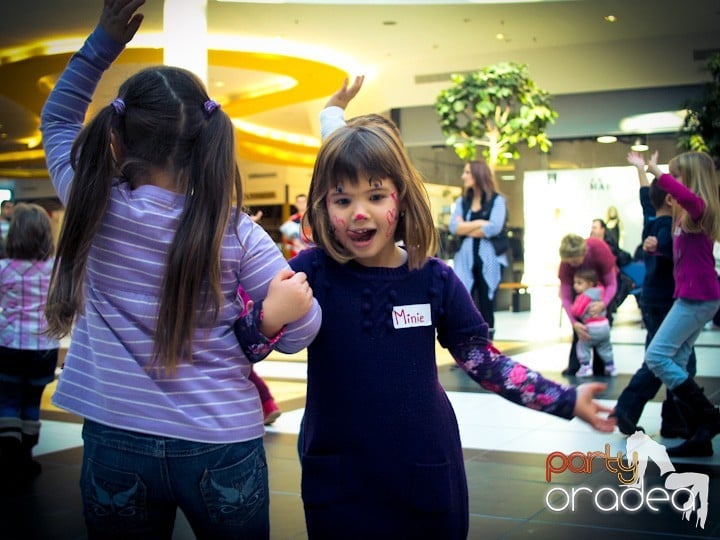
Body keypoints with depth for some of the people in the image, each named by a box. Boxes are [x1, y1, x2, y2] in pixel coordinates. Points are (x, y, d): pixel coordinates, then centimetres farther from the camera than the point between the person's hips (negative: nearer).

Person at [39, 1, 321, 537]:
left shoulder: (94, 205, -8)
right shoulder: (237, 232, -11)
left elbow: (58, 117, 11)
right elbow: (298, 333, -6)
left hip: (115, 445, 1)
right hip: (222, 448, 0)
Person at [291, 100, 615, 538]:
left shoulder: (435, 279, -5)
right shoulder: (311, 272, -10)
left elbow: (486, 362, 3)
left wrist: (567, 400, 0)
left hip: (427, 479, 2)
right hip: (338, 483, -1)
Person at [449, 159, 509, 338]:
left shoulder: (497, 200, 1)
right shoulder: (462, 201, 12)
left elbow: (494, 228, -15)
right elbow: (454, 227, -3)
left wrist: (466, 229, -5)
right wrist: (480, 223, -9)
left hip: (489, 260, -3)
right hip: (465, 260, 3)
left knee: (486, 308, 4)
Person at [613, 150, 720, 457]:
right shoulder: (686, 214, 15)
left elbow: (688, 197, -38)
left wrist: (657, 173, -32)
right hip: (694, 296, 10)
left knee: (656, 356, -13)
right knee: (676, 364, 8)